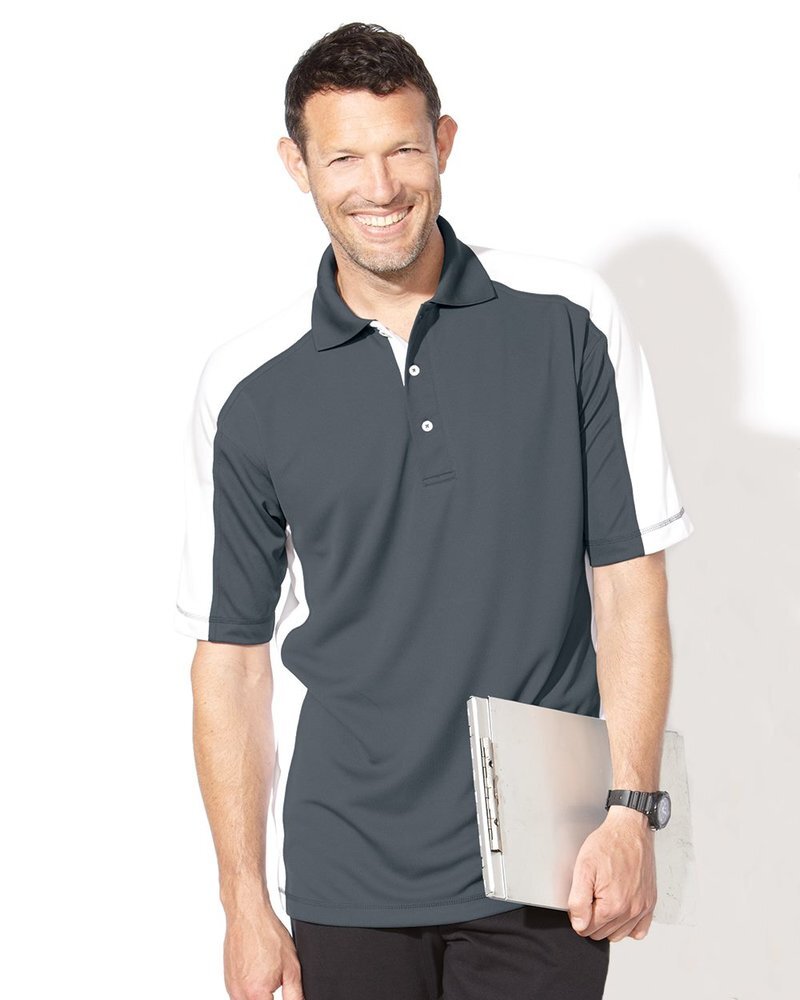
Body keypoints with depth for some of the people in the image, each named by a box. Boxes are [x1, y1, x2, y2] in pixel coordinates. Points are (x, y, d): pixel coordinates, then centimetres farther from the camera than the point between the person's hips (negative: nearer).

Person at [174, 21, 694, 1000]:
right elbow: (231, 655, 3)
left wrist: (629, 810, -7)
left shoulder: (567, 321, -2)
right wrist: (246, 903, 1)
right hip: (348, 881, 1)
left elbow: (629, 577, 1)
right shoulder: (247, 387, -1)